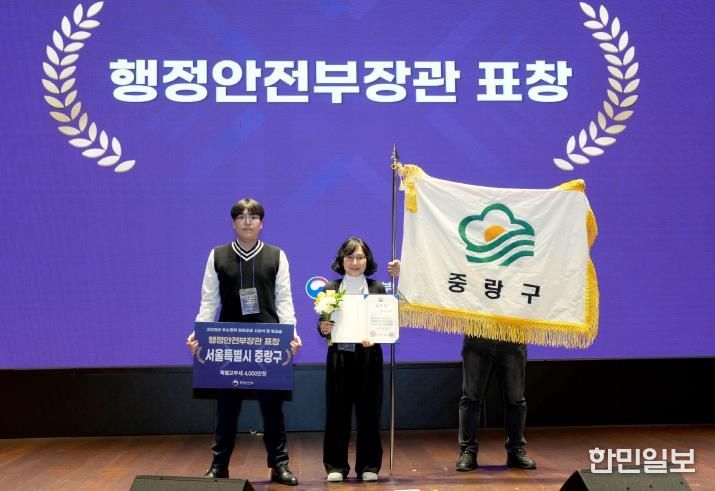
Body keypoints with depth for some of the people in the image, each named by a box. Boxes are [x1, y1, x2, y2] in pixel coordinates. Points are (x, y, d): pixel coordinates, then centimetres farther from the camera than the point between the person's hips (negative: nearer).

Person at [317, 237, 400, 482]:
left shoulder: (377, 288, 4)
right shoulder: (330, 289, 5)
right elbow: (323, 324, 3)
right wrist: (323, 329, -17)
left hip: (368, 356, 0)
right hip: (339, 357, 0)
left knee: (368, 411, 3)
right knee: (337, 411, 2)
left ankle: (369, 466, 13)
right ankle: (336, 466, 11)